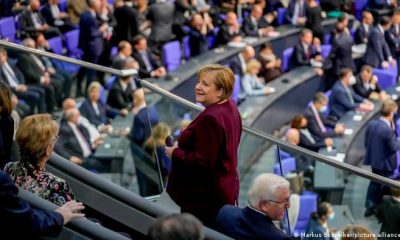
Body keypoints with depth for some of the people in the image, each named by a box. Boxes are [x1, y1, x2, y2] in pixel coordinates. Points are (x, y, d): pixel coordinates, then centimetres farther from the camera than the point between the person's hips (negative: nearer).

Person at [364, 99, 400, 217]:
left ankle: (370, 207, 31)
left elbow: (366, 143, 3)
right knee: (385, 186, 12)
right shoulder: (388, 130, -29)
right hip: (386, 163, -7)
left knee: (375, 182, 23)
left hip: (374, 160, 7)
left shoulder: (371, 124, -6)